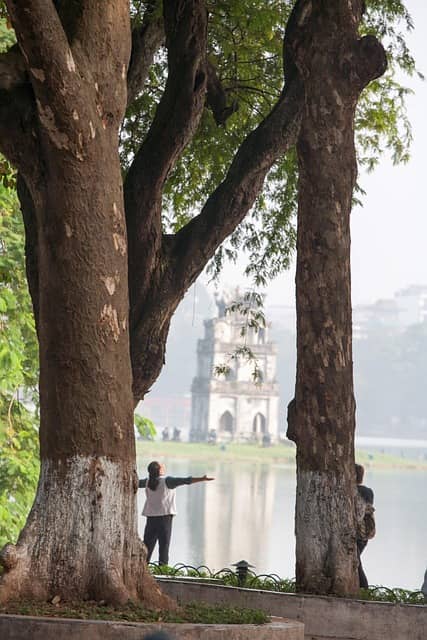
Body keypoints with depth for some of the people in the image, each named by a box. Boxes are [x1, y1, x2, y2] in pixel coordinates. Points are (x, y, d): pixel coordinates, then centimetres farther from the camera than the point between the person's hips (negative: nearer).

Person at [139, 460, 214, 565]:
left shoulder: (148, 482, 7)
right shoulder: (167, 481, -9)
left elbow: (137, 483, 25)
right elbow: (184, 481, -19)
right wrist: (201, 479, -22)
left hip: (151, 517, 5)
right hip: (164, 515, -5)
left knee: (148, 544, 10)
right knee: (164, 543, -3)